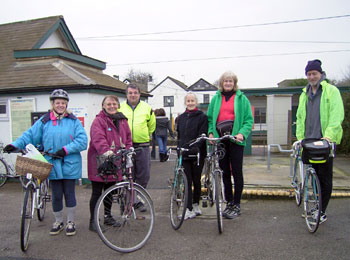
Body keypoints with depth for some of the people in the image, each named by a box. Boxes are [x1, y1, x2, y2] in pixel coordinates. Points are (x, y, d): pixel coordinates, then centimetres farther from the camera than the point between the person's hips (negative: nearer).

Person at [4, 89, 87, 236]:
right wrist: (15, 145, -11)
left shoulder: (73, 121, -1)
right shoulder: (44, 121, 5)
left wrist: (66, 149, -17)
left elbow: (82, 140, -8)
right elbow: (30, 135, 3)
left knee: (69, 194, 7)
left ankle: (71, 222, 24)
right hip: (52, 165, 2)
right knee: (56, 195, 10)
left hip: (69, 165, -1)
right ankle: (58, 222, 30)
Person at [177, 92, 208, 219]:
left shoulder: (202, 117, -1)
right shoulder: (181, 118, 14)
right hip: (184, 154, 3)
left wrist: (195, 148, -20)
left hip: (197, 153, -3)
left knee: (196, 180, 8)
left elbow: (202, 135, -9)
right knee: (187, 181, -1)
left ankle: (196, 205, 25)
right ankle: (189, 209, 2)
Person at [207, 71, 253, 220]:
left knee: (236, 172, 0)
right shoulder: (216, 98, 13)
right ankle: (229, 203, 21)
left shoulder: (241, 98, 5)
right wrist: (210, 132, -3)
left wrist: (242, 133, -16)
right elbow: (210, 118, 14)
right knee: (225, 172, 9)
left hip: (235, 139, -3)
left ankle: (237, 205, 13)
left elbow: (249, 119, 0)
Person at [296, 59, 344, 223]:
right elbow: (300, 117, 18)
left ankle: (322, 212, 8)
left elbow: (337, 114, -12)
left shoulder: (331, 91, 0)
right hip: (309, 141, 5)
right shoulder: (304, 94, 18)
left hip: (326, 141, -5)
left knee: (325, 177, -1)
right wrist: (300, 137, 7)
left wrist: (329, 135, -24)